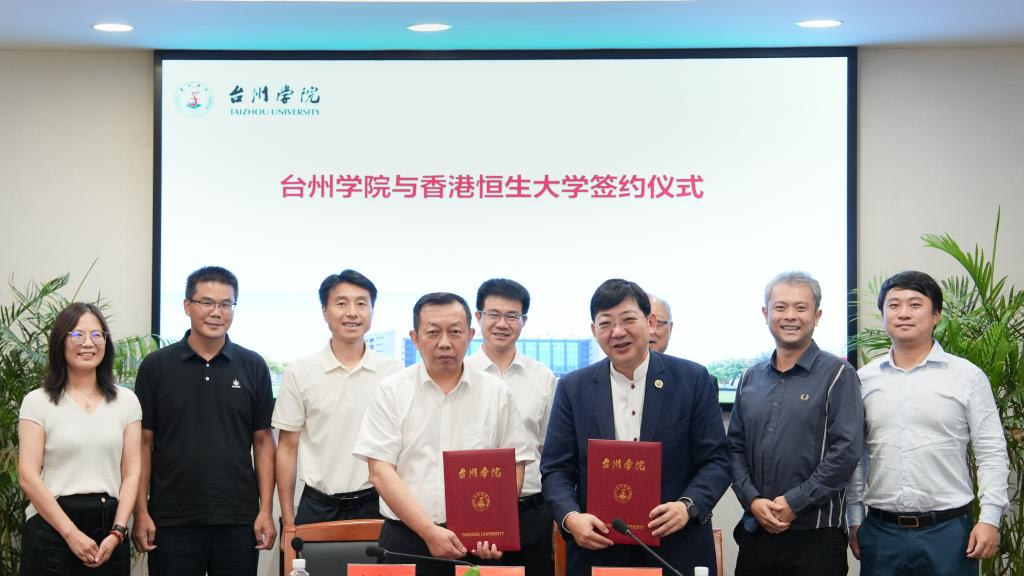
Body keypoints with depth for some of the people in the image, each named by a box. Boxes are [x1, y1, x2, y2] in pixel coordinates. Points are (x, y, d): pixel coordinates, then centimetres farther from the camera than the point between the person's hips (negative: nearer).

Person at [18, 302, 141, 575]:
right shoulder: (37, 402, 0)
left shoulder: (126, 400, 8)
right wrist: (71, 534, -12)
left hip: (109, 527, 2)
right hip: (51, 527, -2)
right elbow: (28, 477, -6)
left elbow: (131, 473, 5)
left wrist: (117, 532, -8)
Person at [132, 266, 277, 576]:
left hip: (238, 520, 1)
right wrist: (141, 512, -3)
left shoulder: (253, 366, 5)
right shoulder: (156, 366, 3)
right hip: (172, 521, -1)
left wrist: (266, 511, -1)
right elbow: (144, 442, 4)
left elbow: (263, 441, 7)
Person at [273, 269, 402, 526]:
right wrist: (288, 519, 2)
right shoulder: (299, 372, 1)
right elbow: (287, 448, 5)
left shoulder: (394, 372, 2)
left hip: (375, 505, 0)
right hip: (317, 507, 0)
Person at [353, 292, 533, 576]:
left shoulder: (497, 393, 6)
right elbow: (380, 471, -4)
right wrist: (429, 531, -13)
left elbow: (513, 468, 6)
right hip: (407, 538, -1)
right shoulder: (392, 391, 2)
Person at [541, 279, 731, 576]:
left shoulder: (693, 380, 0)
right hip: (597, 550, 1)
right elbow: (556, 469, 3)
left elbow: (716, 460, -1)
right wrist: (571, 517, -16)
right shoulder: (573, 388, 4)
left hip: (678, 550, -1)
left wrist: (688, 506, -19)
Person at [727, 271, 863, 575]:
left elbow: (846, 451, -10)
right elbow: (735, 447, 12)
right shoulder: (751, 378, 13)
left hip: (815, 537, -4)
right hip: (755, 531, 4)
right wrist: (752, 500, -4)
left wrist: (793, 503, -13)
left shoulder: (837, 374, -2)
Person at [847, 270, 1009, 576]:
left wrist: (989, 518, -8)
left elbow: (991, 454, 0)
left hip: (948, 530, -2)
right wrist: (855, 521, 10)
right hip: (880, 532, 2)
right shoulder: (864, 379, 9)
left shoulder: (967, 377, 1)